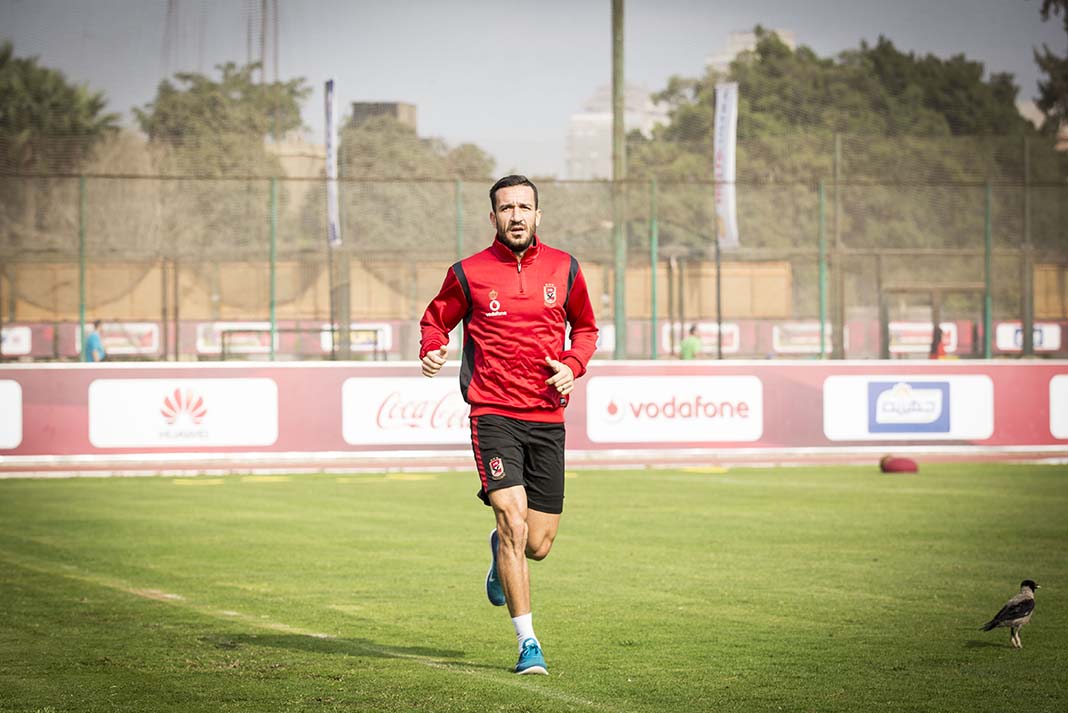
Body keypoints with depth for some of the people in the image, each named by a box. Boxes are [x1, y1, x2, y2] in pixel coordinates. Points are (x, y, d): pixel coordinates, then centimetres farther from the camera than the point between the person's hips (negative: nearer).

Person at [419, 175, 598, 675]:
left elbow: (585, 327, 20)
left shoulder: (563, 269, 6)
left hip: (547, 418, 3)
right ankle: (527, 642, -8)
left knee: (537, 546, 4)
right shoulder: (469, 273, 0)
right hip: (493, 414, -3)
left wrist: (573, 365, 0)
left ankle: (500, 554, 43)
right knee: (514, 524, -18)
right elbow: (436, 318, 15)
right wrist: (432, 348, -7)